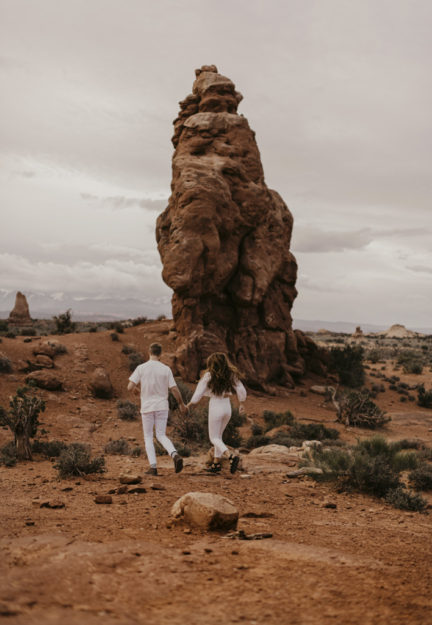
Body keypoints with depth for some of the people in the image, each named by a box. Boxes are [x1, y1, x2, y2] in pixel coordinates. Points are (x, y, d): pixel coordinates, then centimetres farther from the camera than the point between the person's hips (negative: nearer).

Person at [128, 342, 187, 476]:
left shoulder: (141, 368, -6)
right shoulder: (166, 369, -3)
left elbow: (130, 387, -9)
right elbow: (174, 390, -4)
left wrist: (135, 388, 15)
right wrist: (181, 404, 12)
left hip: (147, 407, -1)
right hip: (162, 407, 1)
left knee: (148, 437, 12)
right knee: (161, 435, 11)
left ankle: (153, 466, 3)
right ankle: (175, 455, -15)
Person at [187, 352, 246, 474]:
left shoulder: (208, 376, -12)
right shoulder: (231, 375, -1)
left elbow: (198, 393, -10)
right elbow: (241, 391, 0)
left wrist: (189, 404, 6)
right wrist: (241, 404, 16)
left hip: (215, 407, -5)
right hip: (227, 407, 5)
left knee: (214, 438, 5)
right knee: (218, 435, 21)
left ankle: (231, 456, -18)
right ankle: (216, 463, 23)